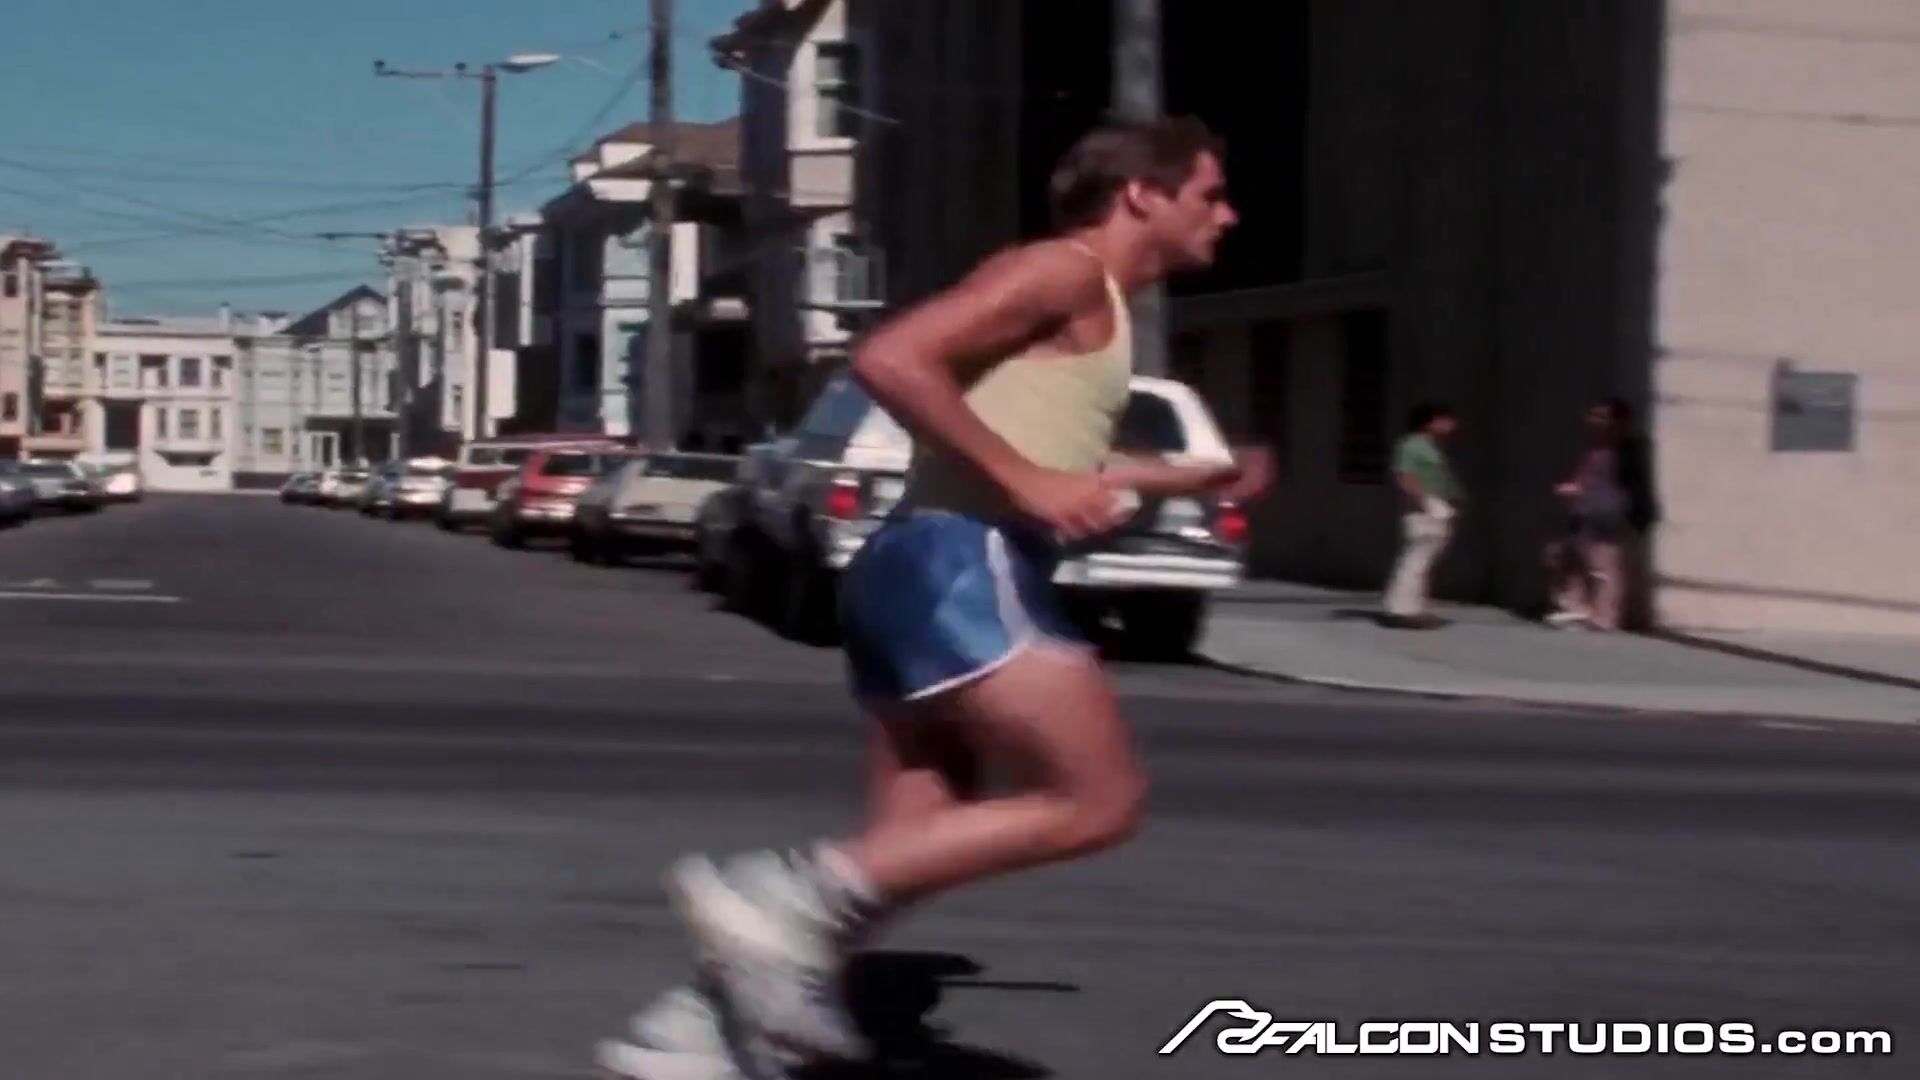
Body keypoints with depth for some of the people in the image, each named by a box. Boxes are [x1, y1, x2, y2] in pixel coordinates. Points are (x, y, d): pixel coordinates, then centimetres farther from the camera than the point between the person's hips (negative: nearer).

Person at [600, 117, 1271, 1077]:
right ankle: (784, 896, -17)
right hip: (961, 565, -10)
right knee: (1099, 800, -12)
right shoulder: (1065, 273, -5)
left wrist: (1193, 480, 35)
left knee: (910, 853, 7)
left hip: (936, 571, 10)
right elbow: (890, 357, -17)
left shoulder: (1096, 308, 25)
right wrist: (1024, 480, -19)